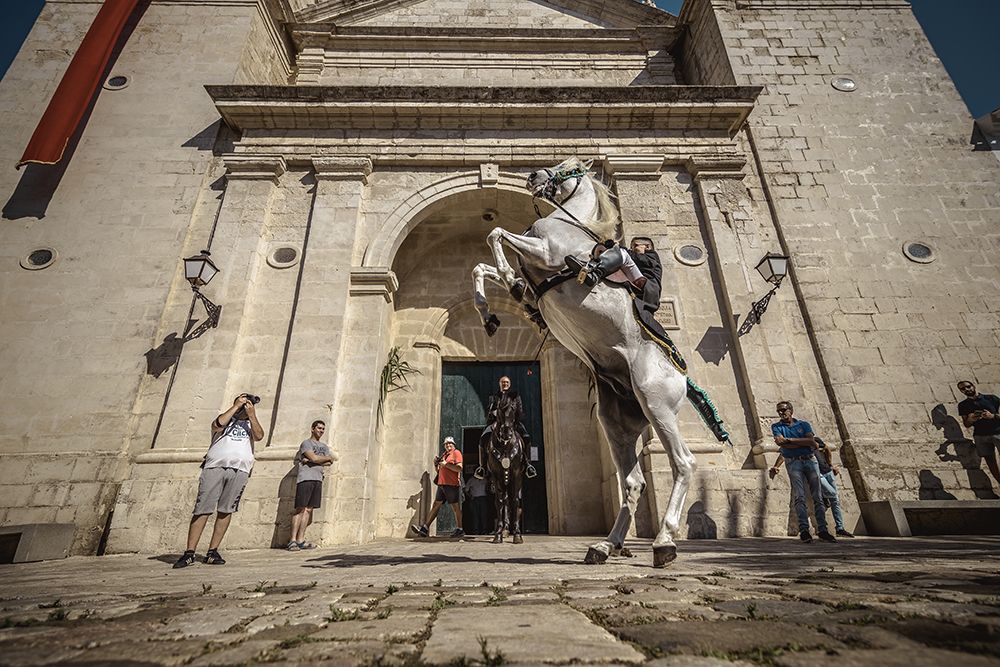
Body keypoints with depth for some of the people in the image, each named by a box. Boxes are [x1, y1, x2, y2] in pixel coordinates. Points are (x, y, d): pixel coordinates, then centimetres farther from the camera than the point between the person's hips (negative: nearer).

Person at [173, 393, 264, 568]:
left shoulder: (250, 424, 23)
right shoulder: (224, 418, 17)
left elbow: (259, 436, 2)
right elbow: (217, 424, -7)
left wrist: (252, 414, 3)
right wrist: (236, 406, -2)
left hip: (239, 470, 2)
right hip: (215, 466, -2)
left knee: (226, 511, -1)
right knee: (202, 509, -4)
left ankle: (212, 552, 7)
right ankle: (189, 553, 2)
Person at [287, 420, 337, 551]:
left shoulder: (324, 447, 24)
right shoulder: (306, 443, 4)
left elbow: (329, 463, 11)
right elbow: (314, 458, -10)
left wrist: (314, 461, -4)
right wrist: (329, 458, 4)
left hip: (318, 479, 6)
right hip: (305, 478, -6)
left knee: (308, 509, 3)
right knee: (300, 509, -8)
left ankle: (300, 540, 6)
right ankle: (293, 540, -5)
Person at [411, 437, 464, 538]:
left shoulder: (456, 453, -2)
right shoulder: (444, 455, 22)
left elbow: (459, 469, -15)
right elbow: (439, 471, 26)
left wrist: (446, 464, -15)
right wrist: (436, 464, 7)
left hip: (452, 484, -8)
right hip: (442, 484, 8)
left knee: (456, 507, -1)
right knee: (436, 505, 6)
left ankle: (459, 530, 7)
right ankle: (425, 528, 7)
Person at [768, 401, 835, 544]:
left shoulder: (804, 424, 11)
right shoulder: (776, 426, 8)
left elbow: (812, 442, -5)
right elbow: (781, 443, -9)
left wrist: (788, 439, -9)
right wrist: (804, 443, -6)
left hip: (810, 460, 2)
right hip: (793, 462, -2)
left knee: (818, 497, 2)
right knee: (799, 497, -11)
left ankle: (822, 530, 7)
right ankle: (804, 529, -13)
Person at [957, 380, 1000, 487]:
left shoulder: (991, 398, 6)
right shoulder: (962, 405, 9)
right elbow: (966, 424, 10)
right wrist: (970, 419, -10)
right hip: (980, 436, 2)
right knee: (990, 461, 0)